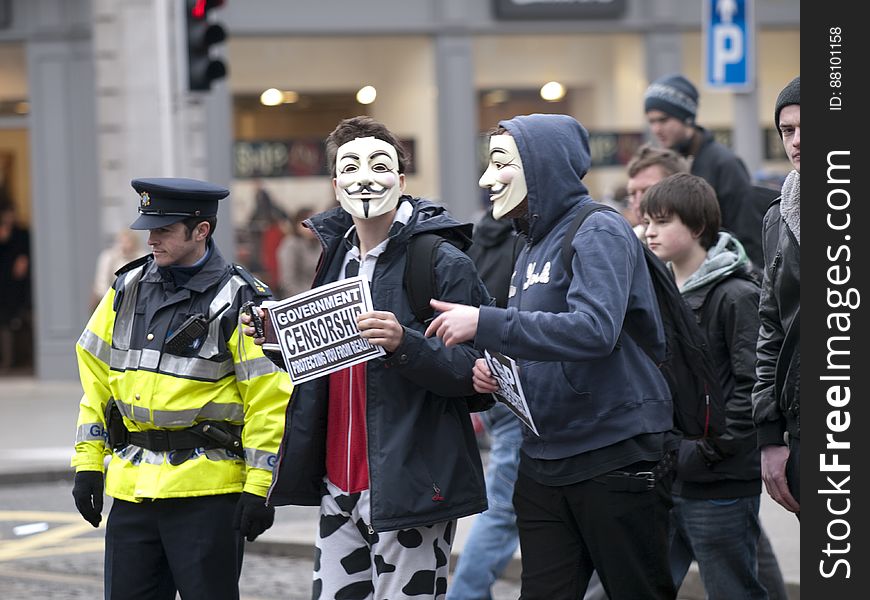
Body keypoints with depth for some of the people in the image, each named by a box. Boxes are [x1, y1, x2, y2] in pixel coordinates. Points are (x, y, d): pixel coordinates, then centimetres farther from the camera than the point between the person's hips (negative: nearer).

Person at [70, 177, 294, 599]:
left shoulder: (239, 303, -7)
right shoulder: (128, 289, 10)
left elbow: (268, 401, -8)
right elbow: (96, 375, 15)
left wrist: (258, 488, -12)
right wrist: (87, 463, 10)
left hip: (208, 491, -5)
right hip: (131, 486, 6)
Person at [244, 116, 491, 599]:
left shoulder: (445, 263, -10)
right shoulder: (335, 256, 13)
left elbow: (473, 370, -15)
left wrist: (404, 343, -29)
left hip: (410, 486, -7)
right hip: (339, 484, 7)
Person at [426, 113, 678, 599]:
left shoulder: (599, 232, -11)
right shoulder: (533, 250, 16)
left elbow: (593, 329, -27)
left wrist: (485, 323, -25)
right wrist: (494, 369, 3)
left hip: (618, 461, -8)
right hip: (544, 463, 8)